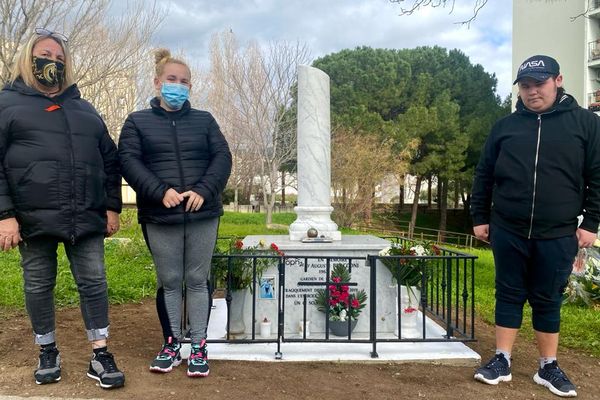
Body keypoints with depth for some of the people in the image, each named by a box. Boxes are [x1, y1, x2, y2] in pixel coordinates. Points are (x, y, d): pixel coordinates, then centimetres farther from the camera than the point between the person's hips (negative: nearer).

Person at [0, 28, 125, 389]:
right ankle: (48, 352, 26)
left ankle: (101, 356, 10)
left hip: (85, 216, 3)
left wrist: (112, 207, 7)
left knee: (94, 282, 1)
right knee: (39, 286, 8)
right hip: (34, 216, -2)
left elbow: (110, 160, 16)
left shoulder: (84, 109, 18)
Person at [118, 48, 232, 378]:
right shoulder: (137, 122, 9)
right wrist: (160, 191, -18)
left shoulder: (204, 120, 13)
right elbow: (129, 161, -3)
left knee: (197, 281, 6)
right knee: (169, 282, 8)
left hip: (202, 215, 1)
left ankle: (199, 346, 16)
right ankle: (172, 344, 23)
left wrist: (203, 191, -14)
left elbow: (222, 157, 3)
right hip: (159, 217, 0)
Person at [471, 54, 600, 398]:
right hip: (508, 232, 2)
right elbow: (484, 176, 9)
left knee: (548, 301, 10)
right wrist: (480, 217, 7)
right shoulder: (505, 127, 6)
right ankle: (502, 361, 21)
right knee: (509, 296, 10)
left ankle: (549, 367, 24)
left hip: (558, 235, -1)